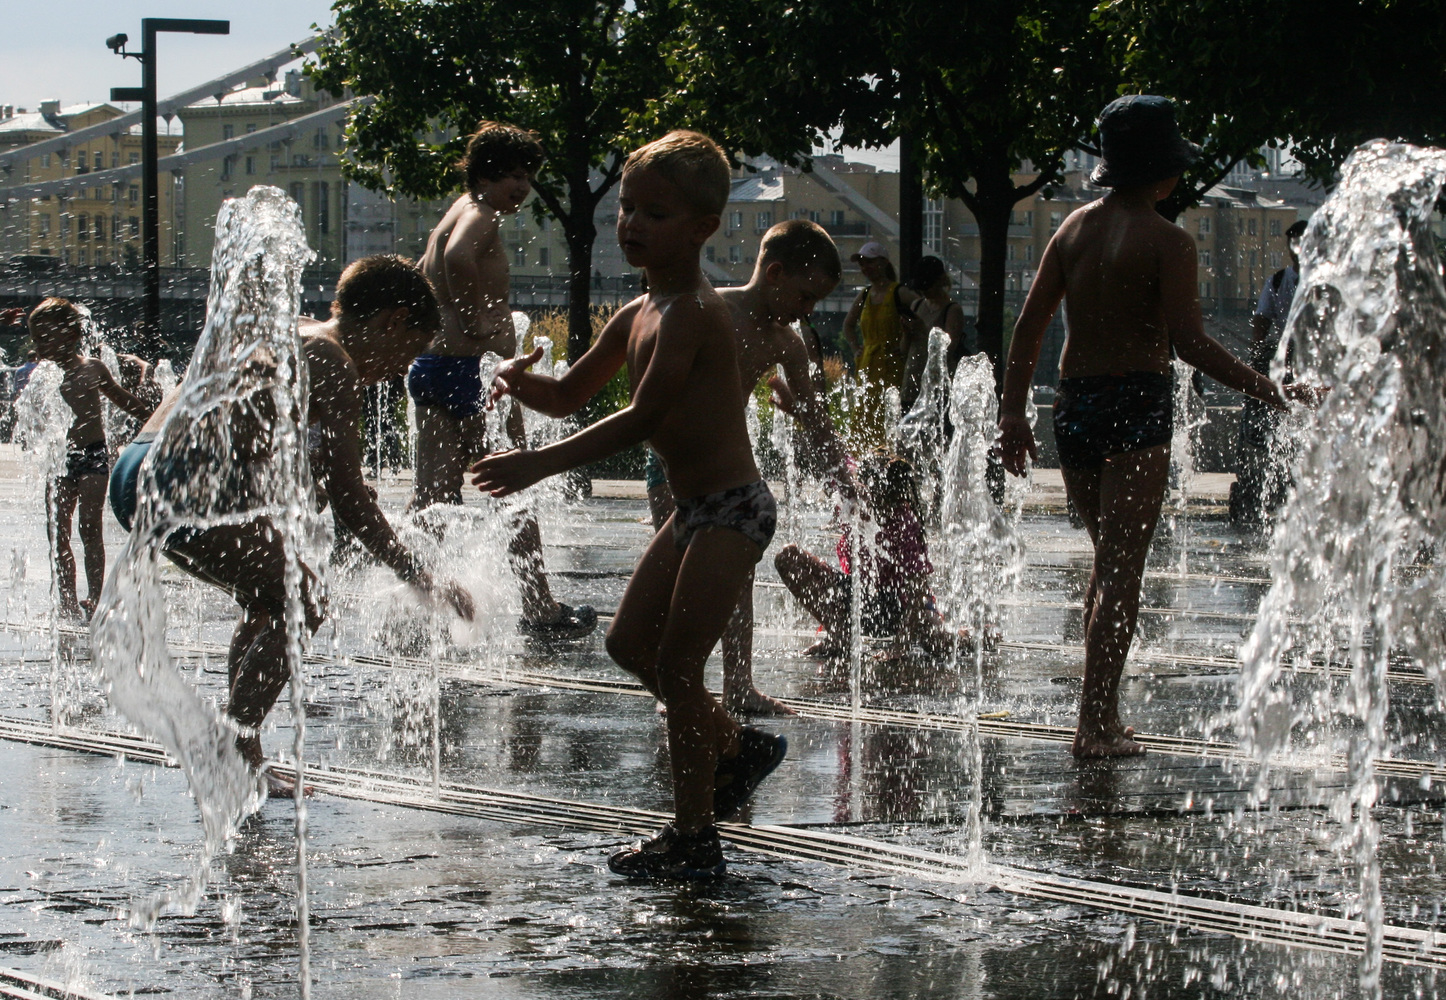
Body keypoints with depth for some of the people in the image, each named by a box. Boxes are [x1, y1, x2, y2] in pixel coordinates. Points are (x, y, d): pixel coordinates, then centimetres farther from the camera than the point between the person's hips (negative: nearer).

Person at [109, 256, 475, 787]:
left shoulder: (294, 339, 26)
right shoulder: (333, 362, -4)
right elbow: (348, 496, -8)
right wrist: (420, 578, -2)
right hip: (178, 478, -10)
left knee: (269, 601, 23)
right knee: (298, 608, -4)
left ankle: (239, 754, 22)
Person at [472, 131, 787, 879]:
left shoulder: (690, 313, -20)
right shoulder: (638, 314, 10)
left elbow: (641, 418, -27)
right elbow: (570, 396, 17)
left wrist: (540, 464, -29)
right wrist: (523, 382, -6)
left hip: (732, 509, -10)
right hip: (694, 509, 10)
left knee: (677, 663, -8)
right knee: (631, 641, 15)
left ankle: (693, 837, 0)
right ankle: (736, 748, 31)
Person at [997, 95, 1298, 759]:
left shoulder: (1075, 228, 8)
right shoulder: (1167, 242, -9)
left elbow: (1029, 324, 7)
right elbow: (1189, 343, -17)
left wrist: (1013, 411, 12)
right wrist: (1262, 388, -11)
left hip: (1075, 404, 6)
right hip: (1137, 406, -6)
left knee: (1109, 561, 19)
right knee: (1121, 572, -3)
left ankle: (1103, 713, 23)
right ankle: (1096, 725, -6)